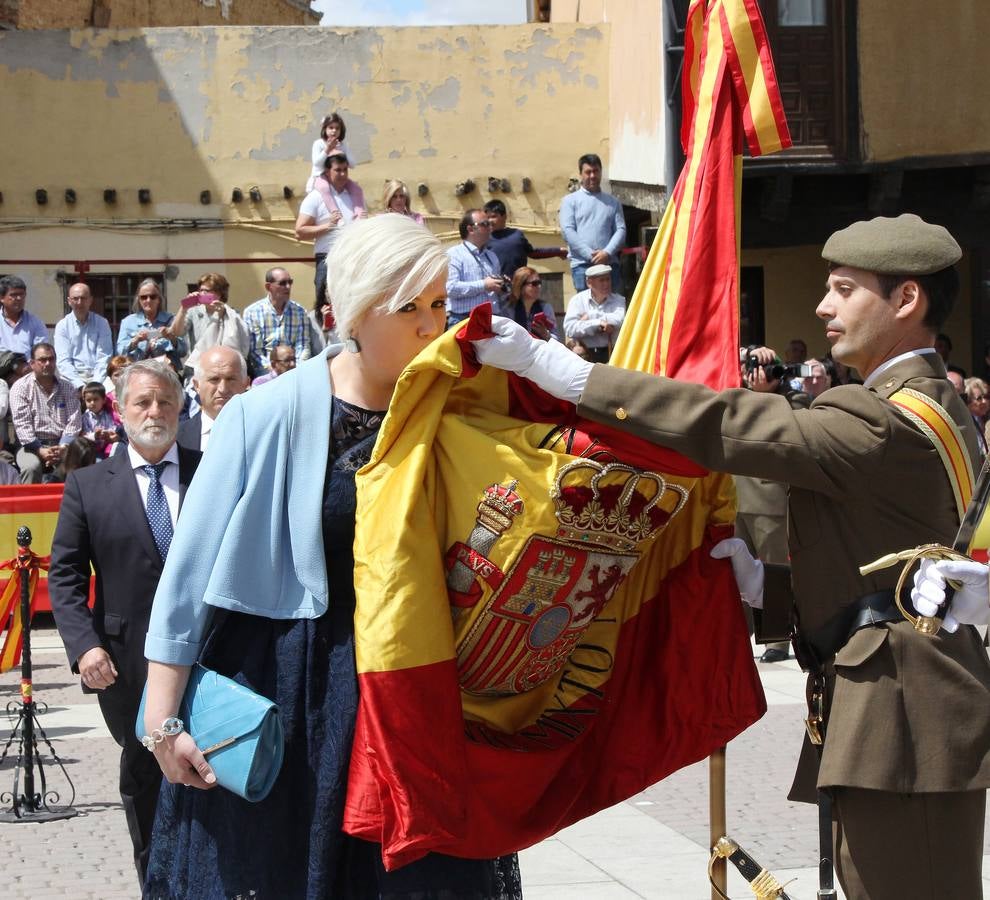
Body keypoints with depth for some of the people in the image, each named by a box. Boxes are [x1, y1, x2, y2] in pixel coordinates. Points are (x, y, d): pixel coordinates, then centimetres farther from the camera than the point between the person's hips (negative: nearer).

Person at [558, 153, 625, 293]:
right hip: (582, 264, -2)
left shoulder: (613, 202, 17)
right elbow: (567, 231, -1)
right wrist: (591, 255, -11)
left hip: (609, 263, 2)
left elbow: (621, 230, 8)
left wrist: (607, 252, -10)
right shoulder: (570, 201, 10)